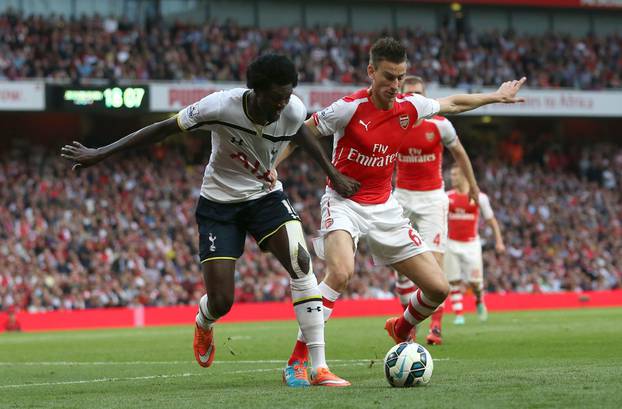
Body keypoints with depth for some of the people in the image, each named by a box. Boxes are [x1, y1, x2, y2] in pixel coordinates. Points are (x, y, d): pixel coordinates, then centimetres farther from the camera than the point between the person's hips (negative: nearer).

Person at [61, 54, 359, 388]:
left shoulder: (293, 110, -19)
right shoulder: (222, 106, -29)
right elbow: (164, 128, -19)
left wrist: (334, 176, 17)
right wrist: (100, 154, -16)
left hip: (266, 195, 3)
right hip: (220, 202, -2)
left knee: (301, 262, -24)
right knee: (220, 303, -8)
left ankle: (319, 367, -20)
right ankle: (203, 325, 36)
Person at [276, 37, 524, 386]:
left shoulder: (411, 107, -2)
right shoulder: (349, 108, -18)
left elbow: (453, 103, 19)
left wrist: (497, 96, 27)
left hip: (384, 207, 6)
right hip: (344, 203, -6)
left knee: (438, 287, 1)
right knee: (341, 272, -36)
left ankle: (401, 330, 34)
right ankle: (298, 360, -29)